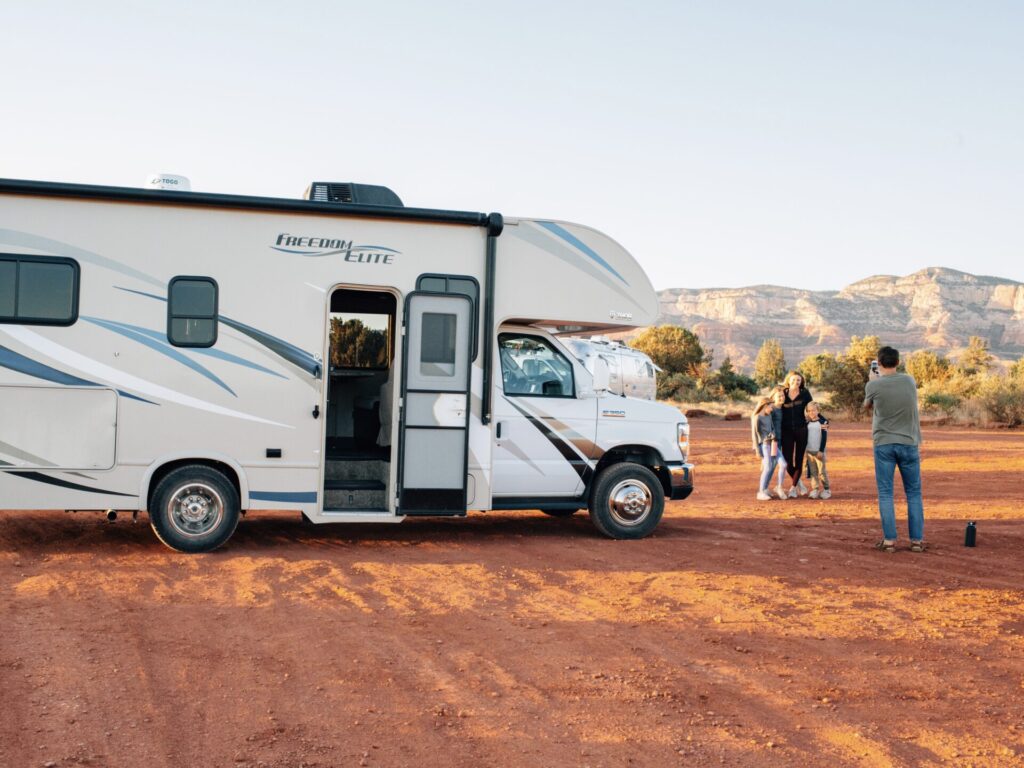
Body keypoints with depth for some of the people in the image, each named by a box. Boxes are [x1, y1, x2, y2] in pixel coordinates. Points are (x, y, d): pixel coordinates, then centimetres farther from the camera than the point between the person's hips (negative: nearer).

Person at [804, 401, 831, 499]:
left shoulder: (823, 422, -4)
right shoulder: (807, 423, 9)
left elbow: (824, 437, -7)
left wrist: (821, 450, -12)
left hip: (819, 451, -4)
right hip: (809, 451, 4)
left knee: (822, 471, -4)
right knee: (813, 471, 5)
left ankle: (826, 490, 3)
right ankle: (815, 490, 8)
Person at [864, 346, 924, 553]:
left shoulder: (873, 385, -7)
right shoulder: (910, 381, 0)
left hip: (883, 444, -2)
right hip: (909, 443, 2)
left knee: (885, 493, 3)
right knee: (914, 493, 9)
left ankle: (889, 540, 0)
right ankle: (917, 540, 9)